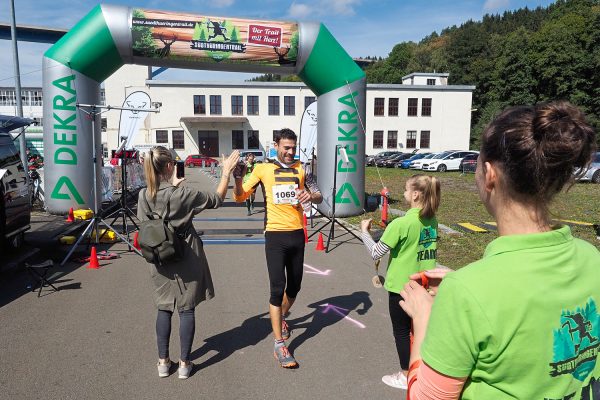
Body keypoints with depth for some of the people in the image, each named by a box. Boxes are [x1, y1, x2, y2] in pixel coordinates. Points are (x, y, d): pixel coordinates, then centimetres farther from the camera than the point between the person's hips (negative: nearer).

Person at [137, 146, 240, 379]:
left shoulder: (144, 196, -7)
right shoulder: (183, 194, -16)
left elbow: (144, 225, 6)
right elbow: (217, 199, -5)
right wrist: (226, 172, 5)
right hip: (186, 256, -3)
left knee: (163, 309, 15)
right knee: (187, 309, 7)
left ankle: (163, 362, 23)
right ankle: (184, 363, 15)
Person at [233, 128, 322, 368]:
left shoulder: (301, 169, 7)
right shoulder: (263, 169, -1)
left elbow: (319, 197, 11)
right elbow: (239, 197, 1)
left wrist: (311, 196, -13)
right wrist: (238, 178, -19)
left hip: (297, 234, 4)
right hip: (275, 235, -4)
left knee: (294, 286, 16)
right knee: (277, 288, -7)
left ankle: (281, 318, 46)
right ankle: (279, 345, 4)